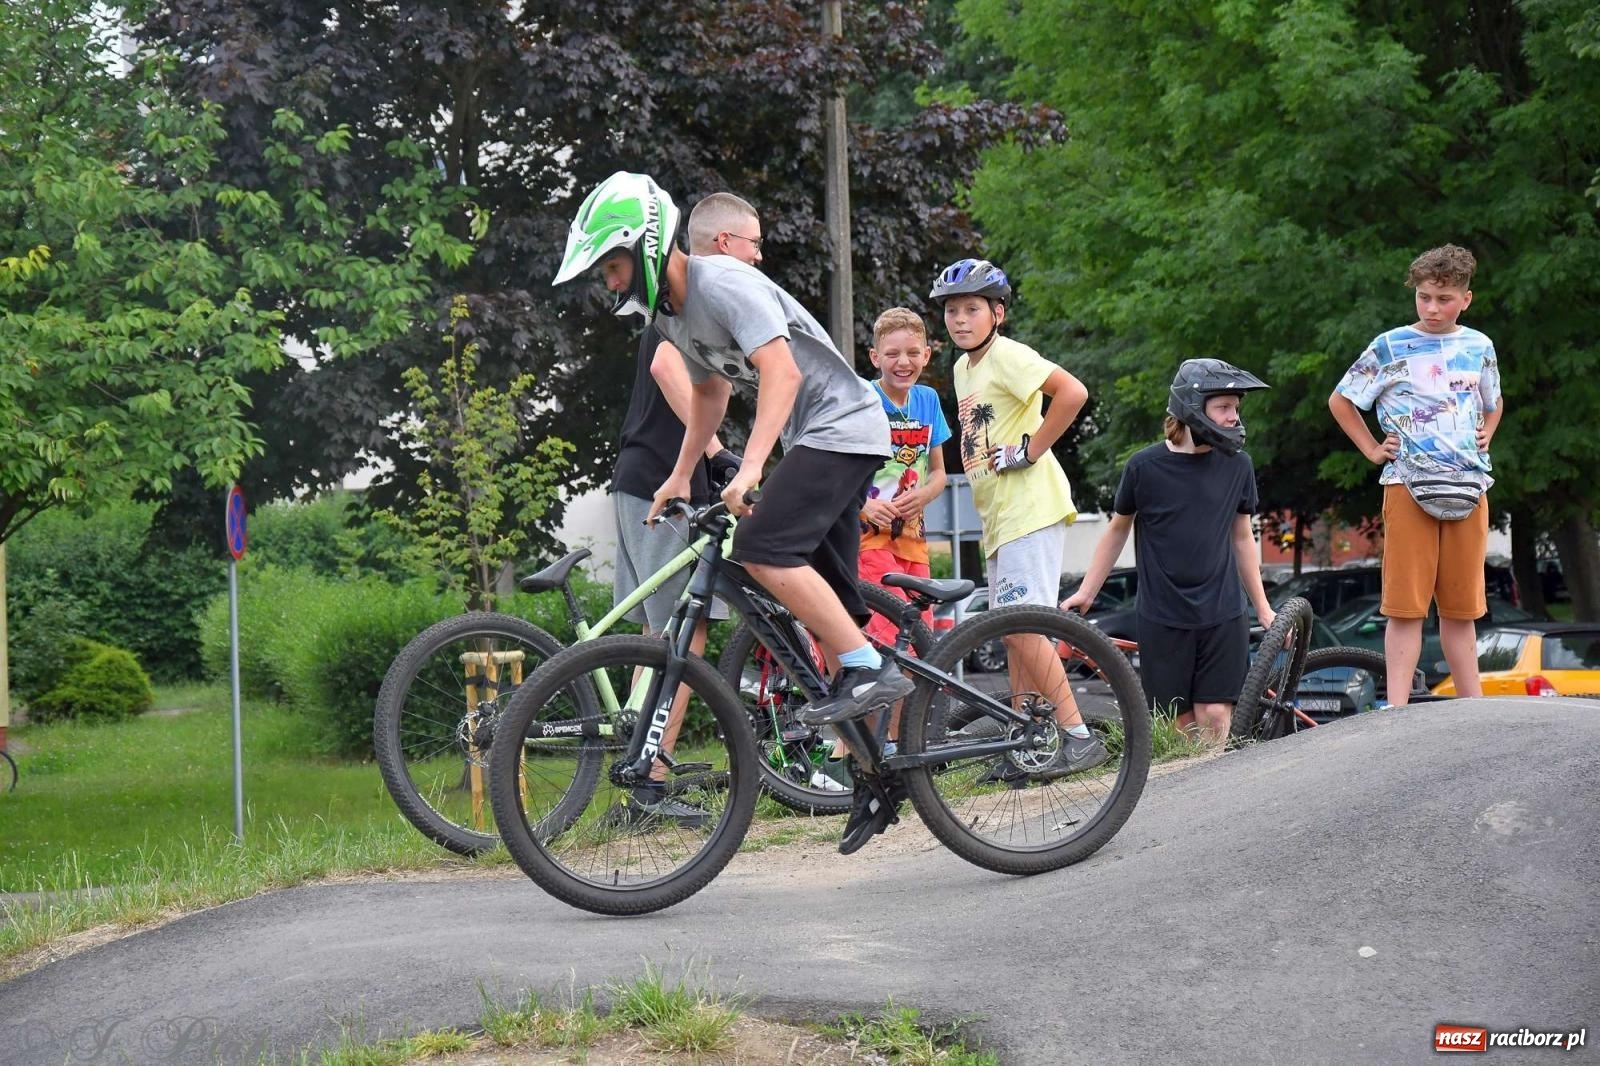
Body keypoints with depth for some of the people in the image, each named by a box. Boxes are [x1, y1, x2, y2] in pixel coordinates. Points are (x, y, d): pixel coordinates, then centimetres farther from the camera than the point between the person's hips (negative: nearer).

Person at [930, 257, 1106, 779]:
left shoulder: (1006, 355, -11)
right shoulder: (963, 369, 17)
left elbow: (1072, 392, -26)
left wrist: (1029, 451, -19)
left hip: (1030, 510, -10)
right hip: (999, 519, 10)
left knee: (1022, 627, -15)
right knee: (1013, 633, 10)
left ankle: (1078, 737, -13)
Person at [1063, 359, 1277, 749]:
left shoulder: (1237, 465, 4)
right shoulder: (1145, 466, -5)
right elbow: (1118, 528, 9)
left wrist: (1263, 608, 16)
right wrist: (1085, 593, 8)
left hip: (1222, 616, 2)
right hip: (1162, 618, -2)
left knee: (1215, 717, -7)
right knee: (1179, 724, -1)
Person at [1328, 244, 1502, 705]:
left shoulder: (1479, 347, 11)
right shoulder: (1390, 347, 0)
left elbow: (1494, 402, 30)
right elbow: (1340, 401, 9)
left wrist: (1485, 438, 14)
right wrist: (1373, 450, 3)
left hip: (1468, 487, 3)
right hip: (1409, 486, -3)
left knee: (1461, 608, 8)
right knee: (1405, 607, -6)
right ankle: (1396, 714, -8)